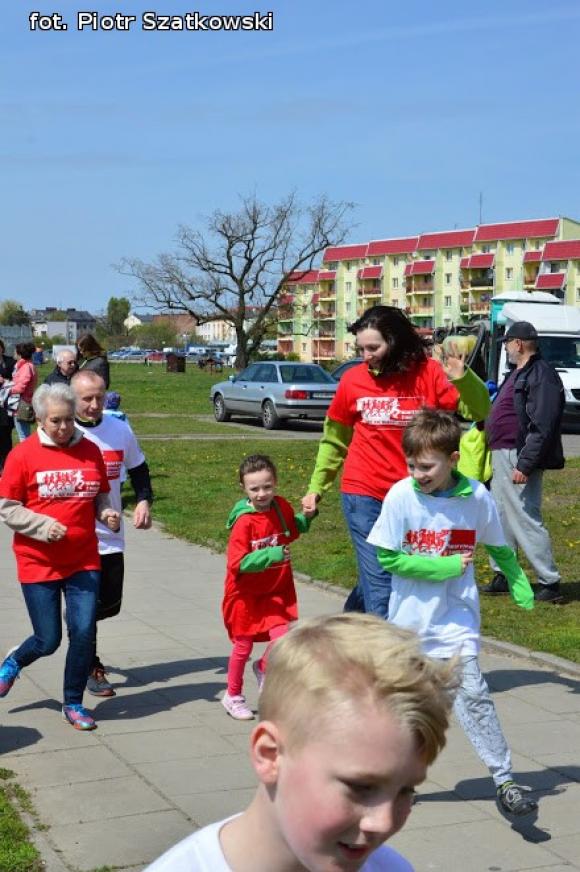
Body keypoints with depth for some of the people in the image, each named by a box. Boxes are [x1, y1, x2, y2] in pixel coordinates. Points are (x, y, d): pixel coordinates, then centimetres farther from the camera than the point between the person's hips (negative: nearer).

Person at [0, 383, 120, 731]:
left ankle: (74, 703, 18)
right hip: (38, 562, -2)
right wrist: (43, 525, -17)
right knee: (48, 640, 3)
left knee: (84, 633, -3)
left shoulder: (90, 451, 3)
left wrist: (107, 512, -5)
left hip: (84, 561, 3)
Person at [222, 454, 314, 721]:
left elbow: (292, 530, 16)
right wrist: (271, 555, -34)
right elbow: (238, 563, -25)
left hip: (276, 591, 4)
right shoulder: (244, 521, -22)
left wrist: (307, 517, -1)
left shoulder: (281, 507, -5)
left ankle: (263, 667, 21)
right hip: (246, 593, -4)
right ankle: (233, 696, 33)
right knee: (243, 646, 10)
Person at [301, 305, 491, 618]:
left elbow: (480, 412, -11)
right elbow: (334, 440, 10)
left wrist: (462, 378, -27)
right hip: (364, 497, -1)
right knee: (380, 582, -7)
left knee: (376, 577, 17)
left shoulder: (429, 373, -6)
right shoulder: (353, 379, -3)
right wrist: (316, 487, 9)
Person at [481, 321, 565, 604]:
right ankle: (502, 576, 26)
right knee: (502, 517, 16)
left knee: (525, 520, -8)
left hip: (518, 458, -11)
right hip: (501, 456, 11)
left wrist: (525, 465, -25)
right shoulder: (518, 374, 16)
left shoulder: (541, 375, -17)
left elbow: (542, 427, -23)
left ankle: (550, 583, -2)